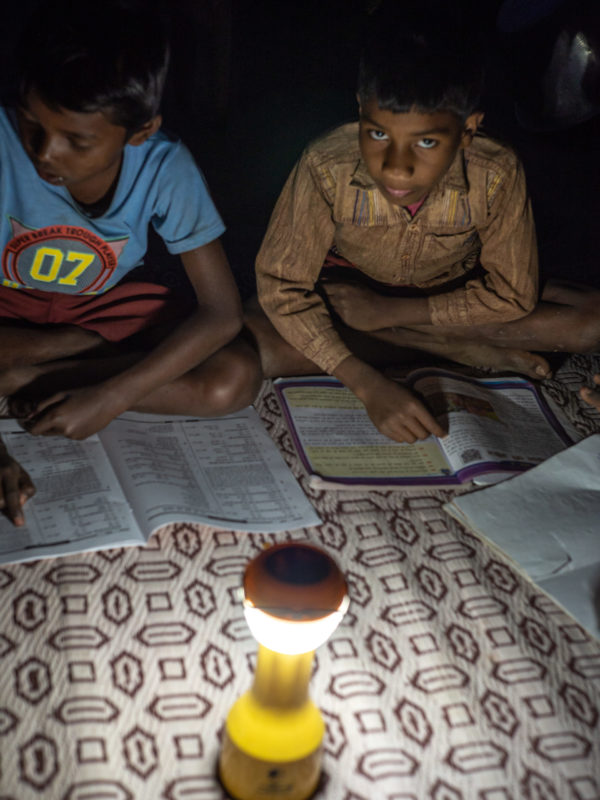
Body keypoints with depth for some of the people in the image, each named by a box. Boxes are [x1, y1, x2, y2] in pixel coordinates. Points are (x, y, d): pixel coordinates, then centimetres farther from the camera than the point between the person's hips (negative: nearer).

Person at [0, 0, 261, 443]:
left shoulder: (165, 169, -24)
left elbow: (222, 313, -23)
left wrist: (110, 399, -30)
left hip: (104, 301, 2)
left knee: (235, 379, -22)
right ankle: (97, 346, -8)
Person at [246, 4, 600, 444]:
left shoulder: (496, 175, -27)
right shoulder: (326, 168, -30)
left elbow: (512, 294, -17)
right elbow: (281, 283, -26)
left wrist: (390, 313, -24)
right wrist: (369, 384, -38)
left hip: (449, 297, 0)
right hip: (350, 287, 1)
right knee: (255, 349, -30)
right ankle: (457, 349, -17)